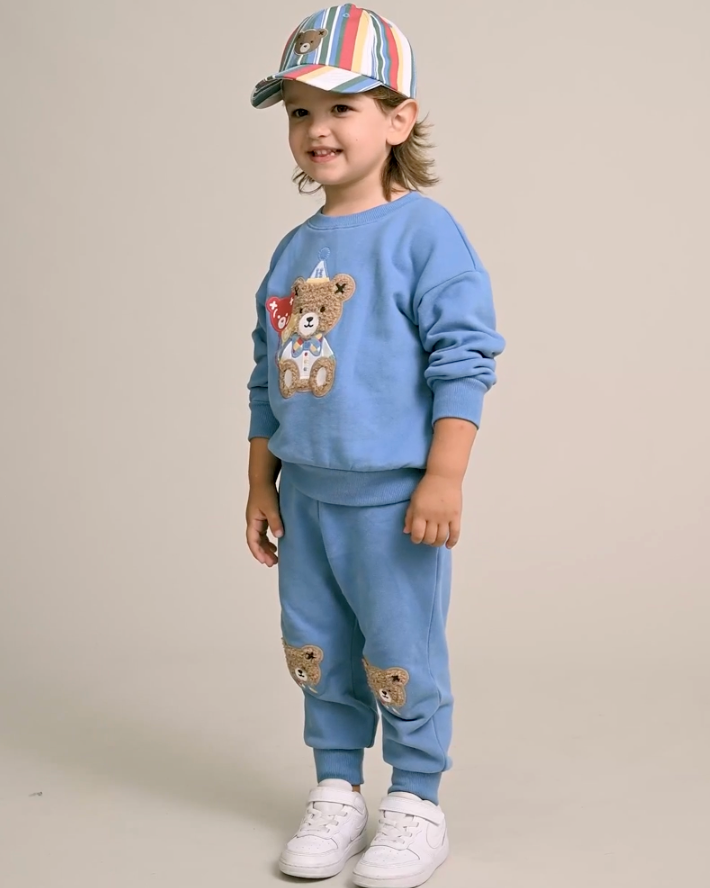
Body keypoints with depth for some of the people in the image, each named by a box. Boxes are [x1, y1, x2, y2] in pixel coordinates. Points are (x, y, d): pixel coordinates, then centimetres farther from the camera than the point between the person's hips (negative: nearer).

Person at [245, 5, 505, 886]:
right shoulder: (293, 250, 10)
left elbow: (462, 360, -13)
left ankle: (415, 805, 20)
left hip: (390, 494, -6)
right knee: (315, 648, 14)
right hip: (305, 493, 7)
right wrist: (260, 484, 14)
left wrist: (444, 479, -18)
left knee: (400, 656, 3)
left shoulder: (424, 231, -10)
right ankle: (336, 791, 30)